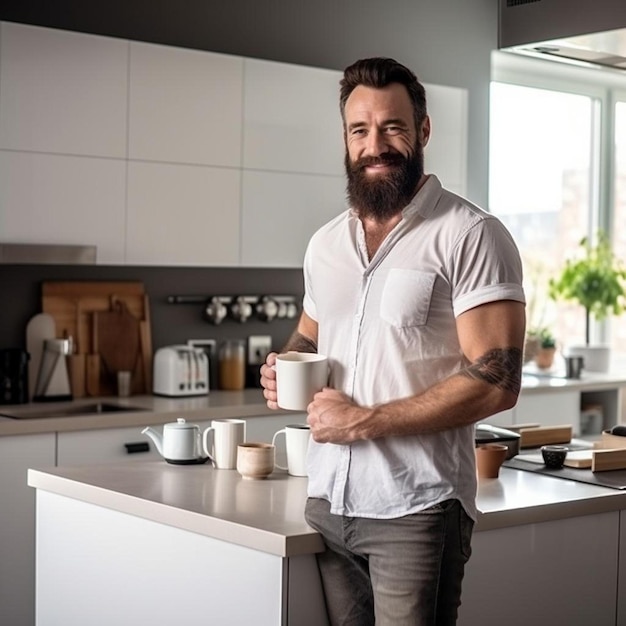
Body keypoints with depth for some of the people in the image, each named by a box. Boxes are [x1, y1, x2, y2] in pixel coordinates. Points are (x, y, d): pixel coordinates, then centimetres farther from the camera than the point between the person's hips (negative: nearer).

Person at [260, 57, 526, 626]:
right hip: (328, 500, 6)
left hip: (415, 509, -6)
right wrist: (285, 369, 2)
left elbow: (495, 383, -16)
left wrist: (364, 421, -16)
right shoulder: (325, 243, 11)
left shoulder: (470, 236, -10)